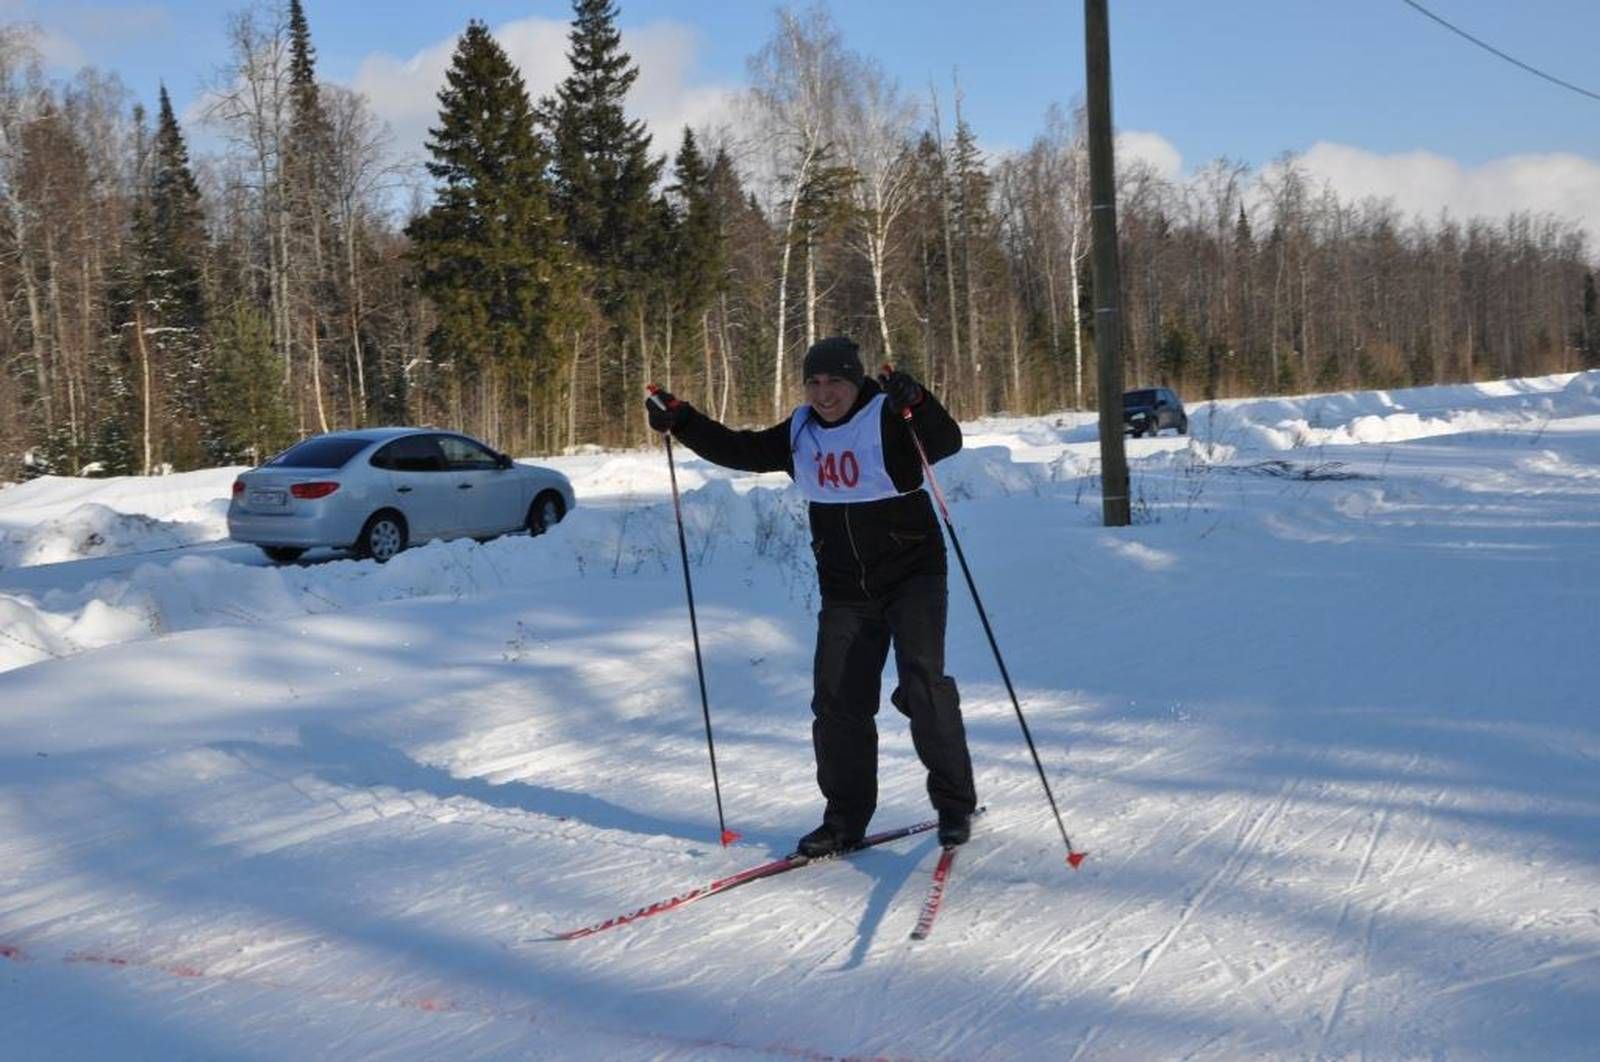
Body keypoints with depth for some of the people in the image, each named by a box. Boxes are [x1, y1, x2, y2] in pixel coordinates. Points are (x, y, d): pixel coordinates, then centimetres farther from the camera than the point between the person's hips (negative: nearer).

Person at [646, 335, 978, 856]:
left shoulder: (888, 418, -11)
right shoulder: (801, 432, 6)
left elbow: (946, 443, -26)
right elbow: (744, 451, 15)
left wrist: (917, 404, -45)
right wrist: (680, 420, 8)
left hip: (912, 577, -6)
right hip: (845, 592, 6)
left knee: (922, 684, -19)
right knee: (837, 701, 2)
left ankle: (955, 804, -5)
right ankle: (846, 818, 14)